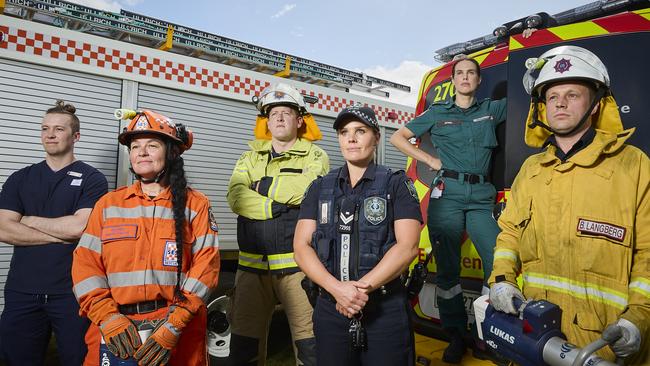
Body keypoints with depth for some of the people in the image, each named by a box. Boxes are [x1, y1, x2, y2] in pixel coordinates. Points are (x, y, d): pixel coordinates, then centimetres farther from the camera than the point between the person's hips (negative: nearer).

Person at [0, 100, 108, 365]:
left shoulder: (92, 179, -1)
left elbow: (80, 226, -15)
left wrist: (30, 220, -3)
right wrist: (62, 234, -11)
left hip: (72, 293, -3)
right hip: (21, 292, 4)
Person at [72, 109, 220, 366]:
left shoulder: (195, 204, 0)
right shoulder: (108, 203, 7)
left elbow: (206, 265, -8)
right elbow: (85, 262, 3)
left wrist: (174, 324, -15)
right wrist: (108, 317, -10)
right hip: (114, 332, 2)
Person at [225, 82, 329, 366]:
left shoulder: (315, 156, 4)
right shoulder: (250, 157, 13)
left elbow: (306, 191, -16)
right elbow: (236, 198, -4)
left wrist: (261, 188, -7)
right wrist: (282, 206, -14)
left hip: (297, 264, -3)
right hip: (252, 265, 3)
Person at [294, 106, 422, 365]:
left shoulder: (396, 184, 0)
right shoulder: (320, 188, 8)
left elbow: (407, 246, -11)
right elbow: (301, 247, -1)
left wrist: (362, 288, -18)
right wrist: (337, 288, -16)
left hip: (386, 308, -2)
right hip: (330, 306, 3)